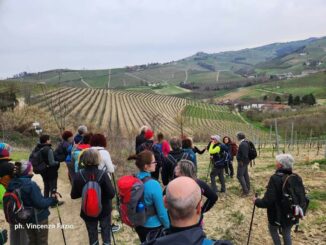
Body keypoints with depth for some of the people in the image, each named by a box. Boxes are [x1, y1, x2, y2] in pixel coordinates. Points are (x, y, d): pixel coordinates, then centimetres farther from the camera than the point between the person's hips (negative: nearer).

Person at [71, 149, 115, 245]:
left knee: (92, 232, 23)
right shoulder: (102, 175, -24)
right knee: (105, 230, 24)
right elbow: (111, 194, -21)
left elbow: (73, 195, -8)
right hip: (104, 209, -1)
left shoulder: (79, 175, -18)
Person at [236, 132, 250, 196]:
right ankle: (248, 188, 31)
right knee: (245, 174, 19)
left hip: (242, 162, -11)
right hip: (245, 162, 11)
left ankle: (245, 191, -8)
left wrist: (241, 161, -20)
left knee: (239, 176, -8)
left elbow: (244, 155, -29)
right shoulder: (246, 143, 9)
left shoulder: (242, 144, -24)